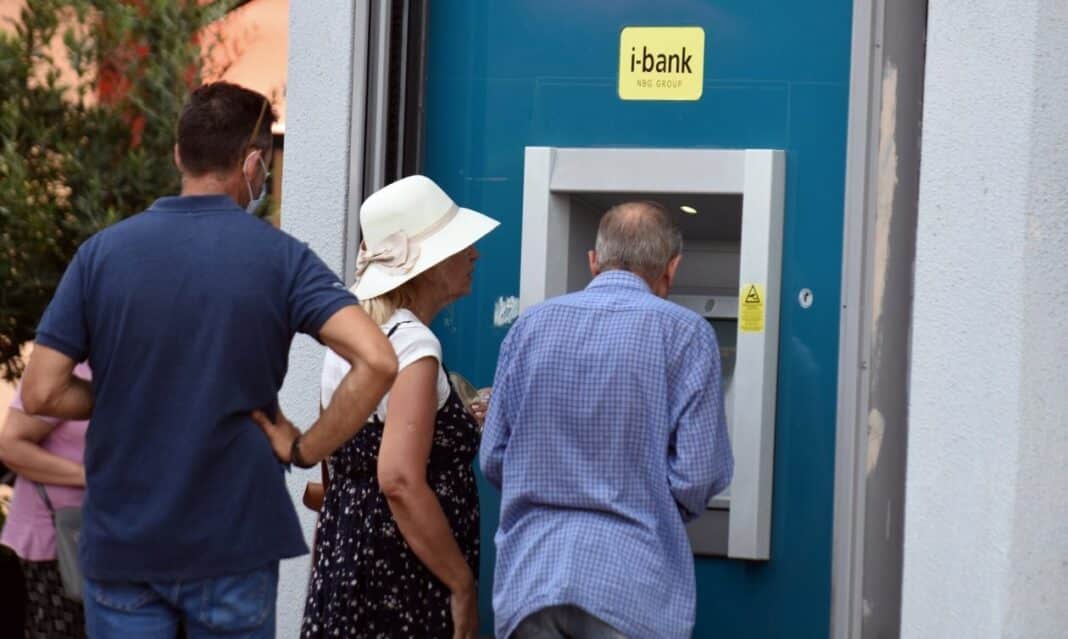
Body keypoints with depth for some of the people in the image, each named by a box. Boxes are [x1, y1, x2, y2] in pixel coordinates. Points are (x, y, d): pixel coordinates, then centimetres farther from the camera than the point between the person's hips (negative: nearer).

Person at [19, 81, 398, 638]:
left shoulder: (102, 253, -2)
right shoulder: (281, 258, -6)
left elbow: (40, 394, -5)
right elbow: (377, 362, -19)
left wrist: (129, 401, 11)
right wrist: (306, 448, -9)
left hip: (121, 543, 1)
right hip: (233, 541, -1)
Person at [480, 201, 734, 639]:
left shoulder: (531, 324, 6)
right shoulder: (684, 333, -4)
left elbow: (493, 458, 8)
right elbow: (699, 475, -8)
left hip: (530, 577, 4)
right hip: (629, 584, -3)